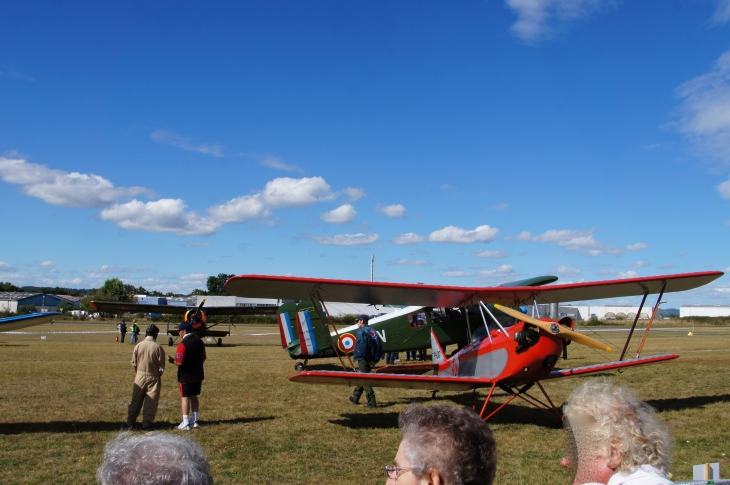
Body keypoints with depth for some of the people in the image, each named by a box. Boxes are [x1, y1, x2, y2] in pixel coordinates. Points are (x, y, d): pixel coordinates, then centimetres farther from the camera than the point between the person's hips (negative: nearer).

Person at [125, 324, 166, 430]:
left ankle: (130, 422, 18)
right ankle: (147, 423, 11)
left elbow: (134, 363, 2)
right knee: (151, 402, 7)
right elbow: (162, 366, -6)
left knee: (136, 401, 13)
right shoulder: (158, 348, -13)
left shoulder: (138, 346, -5)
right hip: (153, 377, -3)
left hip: (140, 376, 3)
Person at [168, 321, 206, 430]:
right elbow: (203, 358, 13)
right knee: (194, 396, 16)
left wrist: (172, 361, -3)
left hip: (186, 376, -7)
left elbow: (179, 362, -21)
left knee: (185, 397, 0)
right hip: (198, 375, 7)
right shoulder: (199, 341, 6)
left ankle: (185, 423, 0)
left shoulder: (183, 344, -19)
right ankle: (194, 421, 22)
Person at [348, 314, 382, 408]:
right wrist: (375, 359, 9)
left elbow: (361, 347, -22)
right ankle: (355, 398, 33)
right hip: (371, 360, 9)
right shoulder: (372, 331, 13)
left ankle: (372, 402, -11)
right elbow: (379, 346, 11)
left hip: (363, 359, -9)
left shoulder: (361, 332, -11)